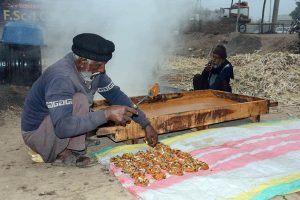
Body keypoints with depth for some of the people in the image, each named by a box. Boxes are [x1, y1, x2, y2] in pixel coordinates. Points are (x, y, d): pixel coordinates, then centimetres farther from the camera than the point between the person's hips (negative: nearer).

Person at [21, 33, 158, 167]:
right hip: (36, 133, -9)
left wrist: (145, 124, -4)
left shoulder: (94, 70, -8)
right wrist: (107, 114, -45)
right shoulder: (61, 78, -33)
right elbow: (62, 127, -42)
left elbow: (115, 94, 0)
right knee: (80, 100, -30)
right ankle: (68, 154, -15)